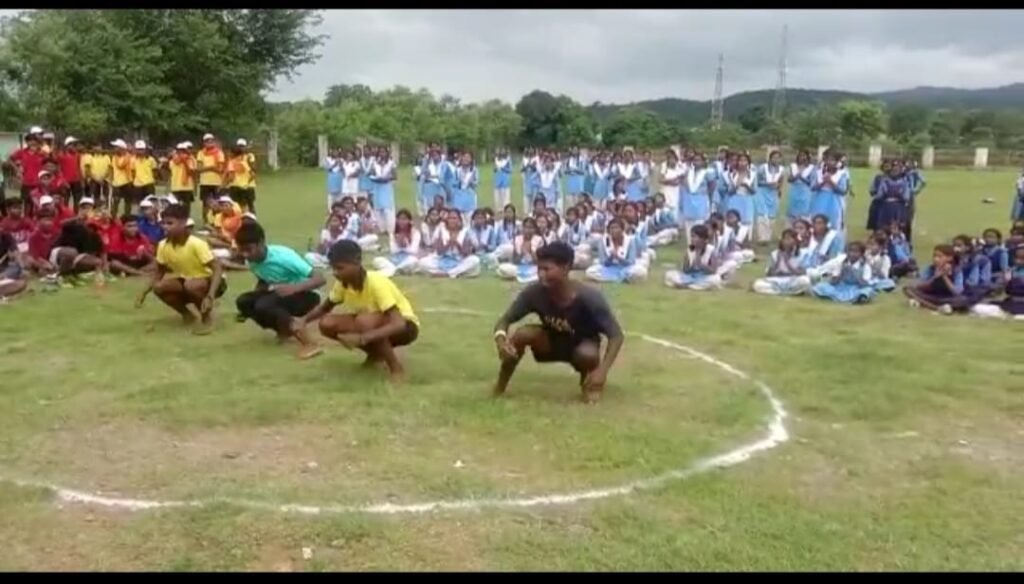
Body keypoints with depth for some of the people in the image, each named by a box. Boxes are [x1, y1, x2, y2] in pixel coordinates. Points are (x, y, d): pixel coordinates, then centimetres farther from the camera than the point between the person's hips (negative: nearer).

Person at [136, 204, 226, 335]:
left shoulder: (196, 244, -28)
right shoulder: (163, 246, -10)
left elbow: (218, 269, -31)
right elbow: (159, 272, 5)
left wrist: (210, 296, -43)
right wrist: (144, 292, -10)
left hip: (210, 281, -6)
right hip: (187, 280, 6)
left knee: (192, 285, -38)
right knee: (159, 287, -20)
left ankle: (207, 317, -10)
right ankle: (186, 314, 5)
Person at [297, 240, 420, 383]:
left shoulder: (377, 283, -31)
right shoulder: (343, 283, -11)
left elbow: (398, 324, -39)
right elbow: (324, 308, 7)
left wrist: (362, 338, -51)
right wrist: (304, 319, -14)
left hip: (406, 326, -7)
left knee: (364, 321, -37)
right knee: (327, 324, -14)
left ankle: (396, 367, -17)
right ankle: (376, 354, 5)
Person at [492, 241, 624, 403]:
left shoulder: (588, 297, -33)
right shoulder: (534, 292, -25)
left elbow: (616, 335, -28)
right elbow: (504, 320, -17)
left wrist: (602, 371, -42)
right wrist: (500, 339, -41)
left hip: (581, 346, -2)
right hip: (552, 342, 2)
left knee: (587, 353, -37)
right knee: (522, 334, -27)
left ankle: (589, 383, 0)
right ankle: (500, 386, -6)